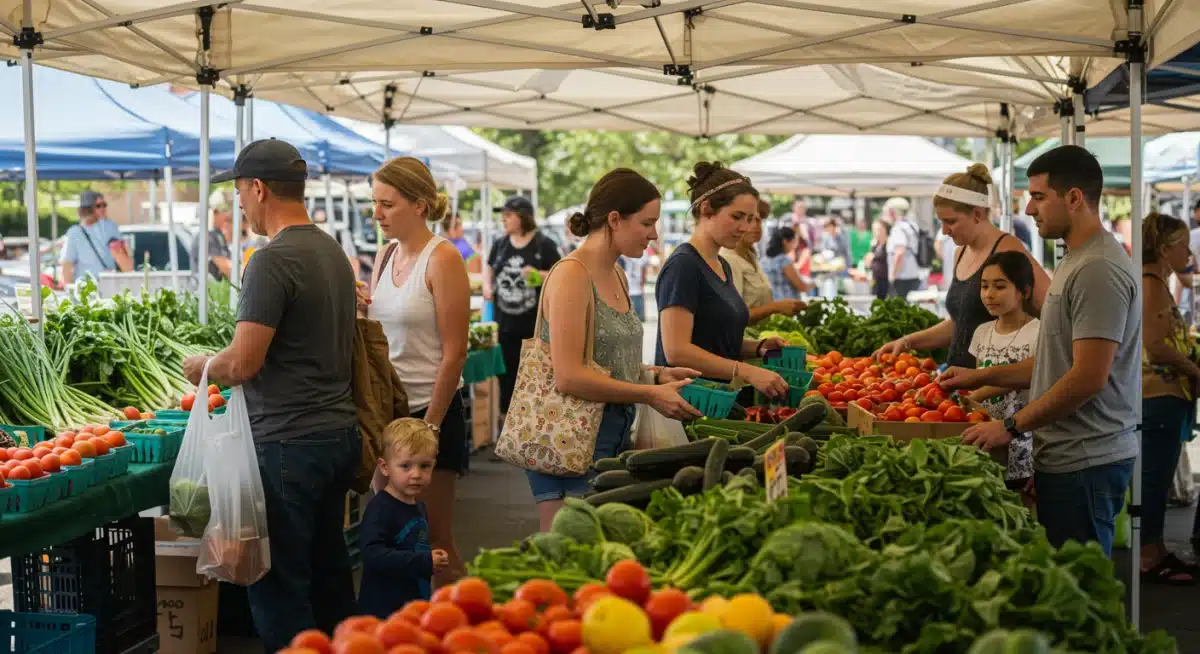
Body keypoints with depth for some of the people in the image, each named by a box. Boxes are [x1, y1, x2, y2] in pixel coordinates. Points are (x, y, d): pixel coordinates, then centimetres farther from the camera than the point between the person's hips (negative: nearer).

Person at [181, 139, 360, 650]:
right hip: (339, 432, 9)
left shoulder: (273, 261, -16)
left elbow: (243, 363, -20)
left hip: (288, 443, -9)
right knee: (329, 572, 18)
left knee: (278, 585, 0)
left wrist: (200, 367, 1)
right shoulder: (333, 251, 11)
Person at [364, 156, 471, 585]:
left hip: (430, 409, -7)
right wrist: (355, 314, -3)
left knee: (434, 539, 0)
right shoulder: (386, 256, 10)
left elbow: (454, 352, -14)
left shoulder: (442, 258, -11)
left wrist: (430, 425, -15)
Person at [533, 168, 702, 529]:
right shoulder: (572, 275, -14)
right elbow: (569, 377, -20)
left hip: (613, 436, 9)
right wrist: (650, 395, -16)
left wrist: (657, 375, 7)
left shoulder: (616, 276, 14)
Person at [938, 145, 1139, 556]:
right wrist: (982, 378, 20)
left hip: (1084, 464, -10)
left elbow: (1089, 376, -22)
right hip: (1063, 458, 10)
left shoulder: (1098, 269, -16)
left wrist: (1012, 426, -15)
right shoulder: (1074, 263, 17)